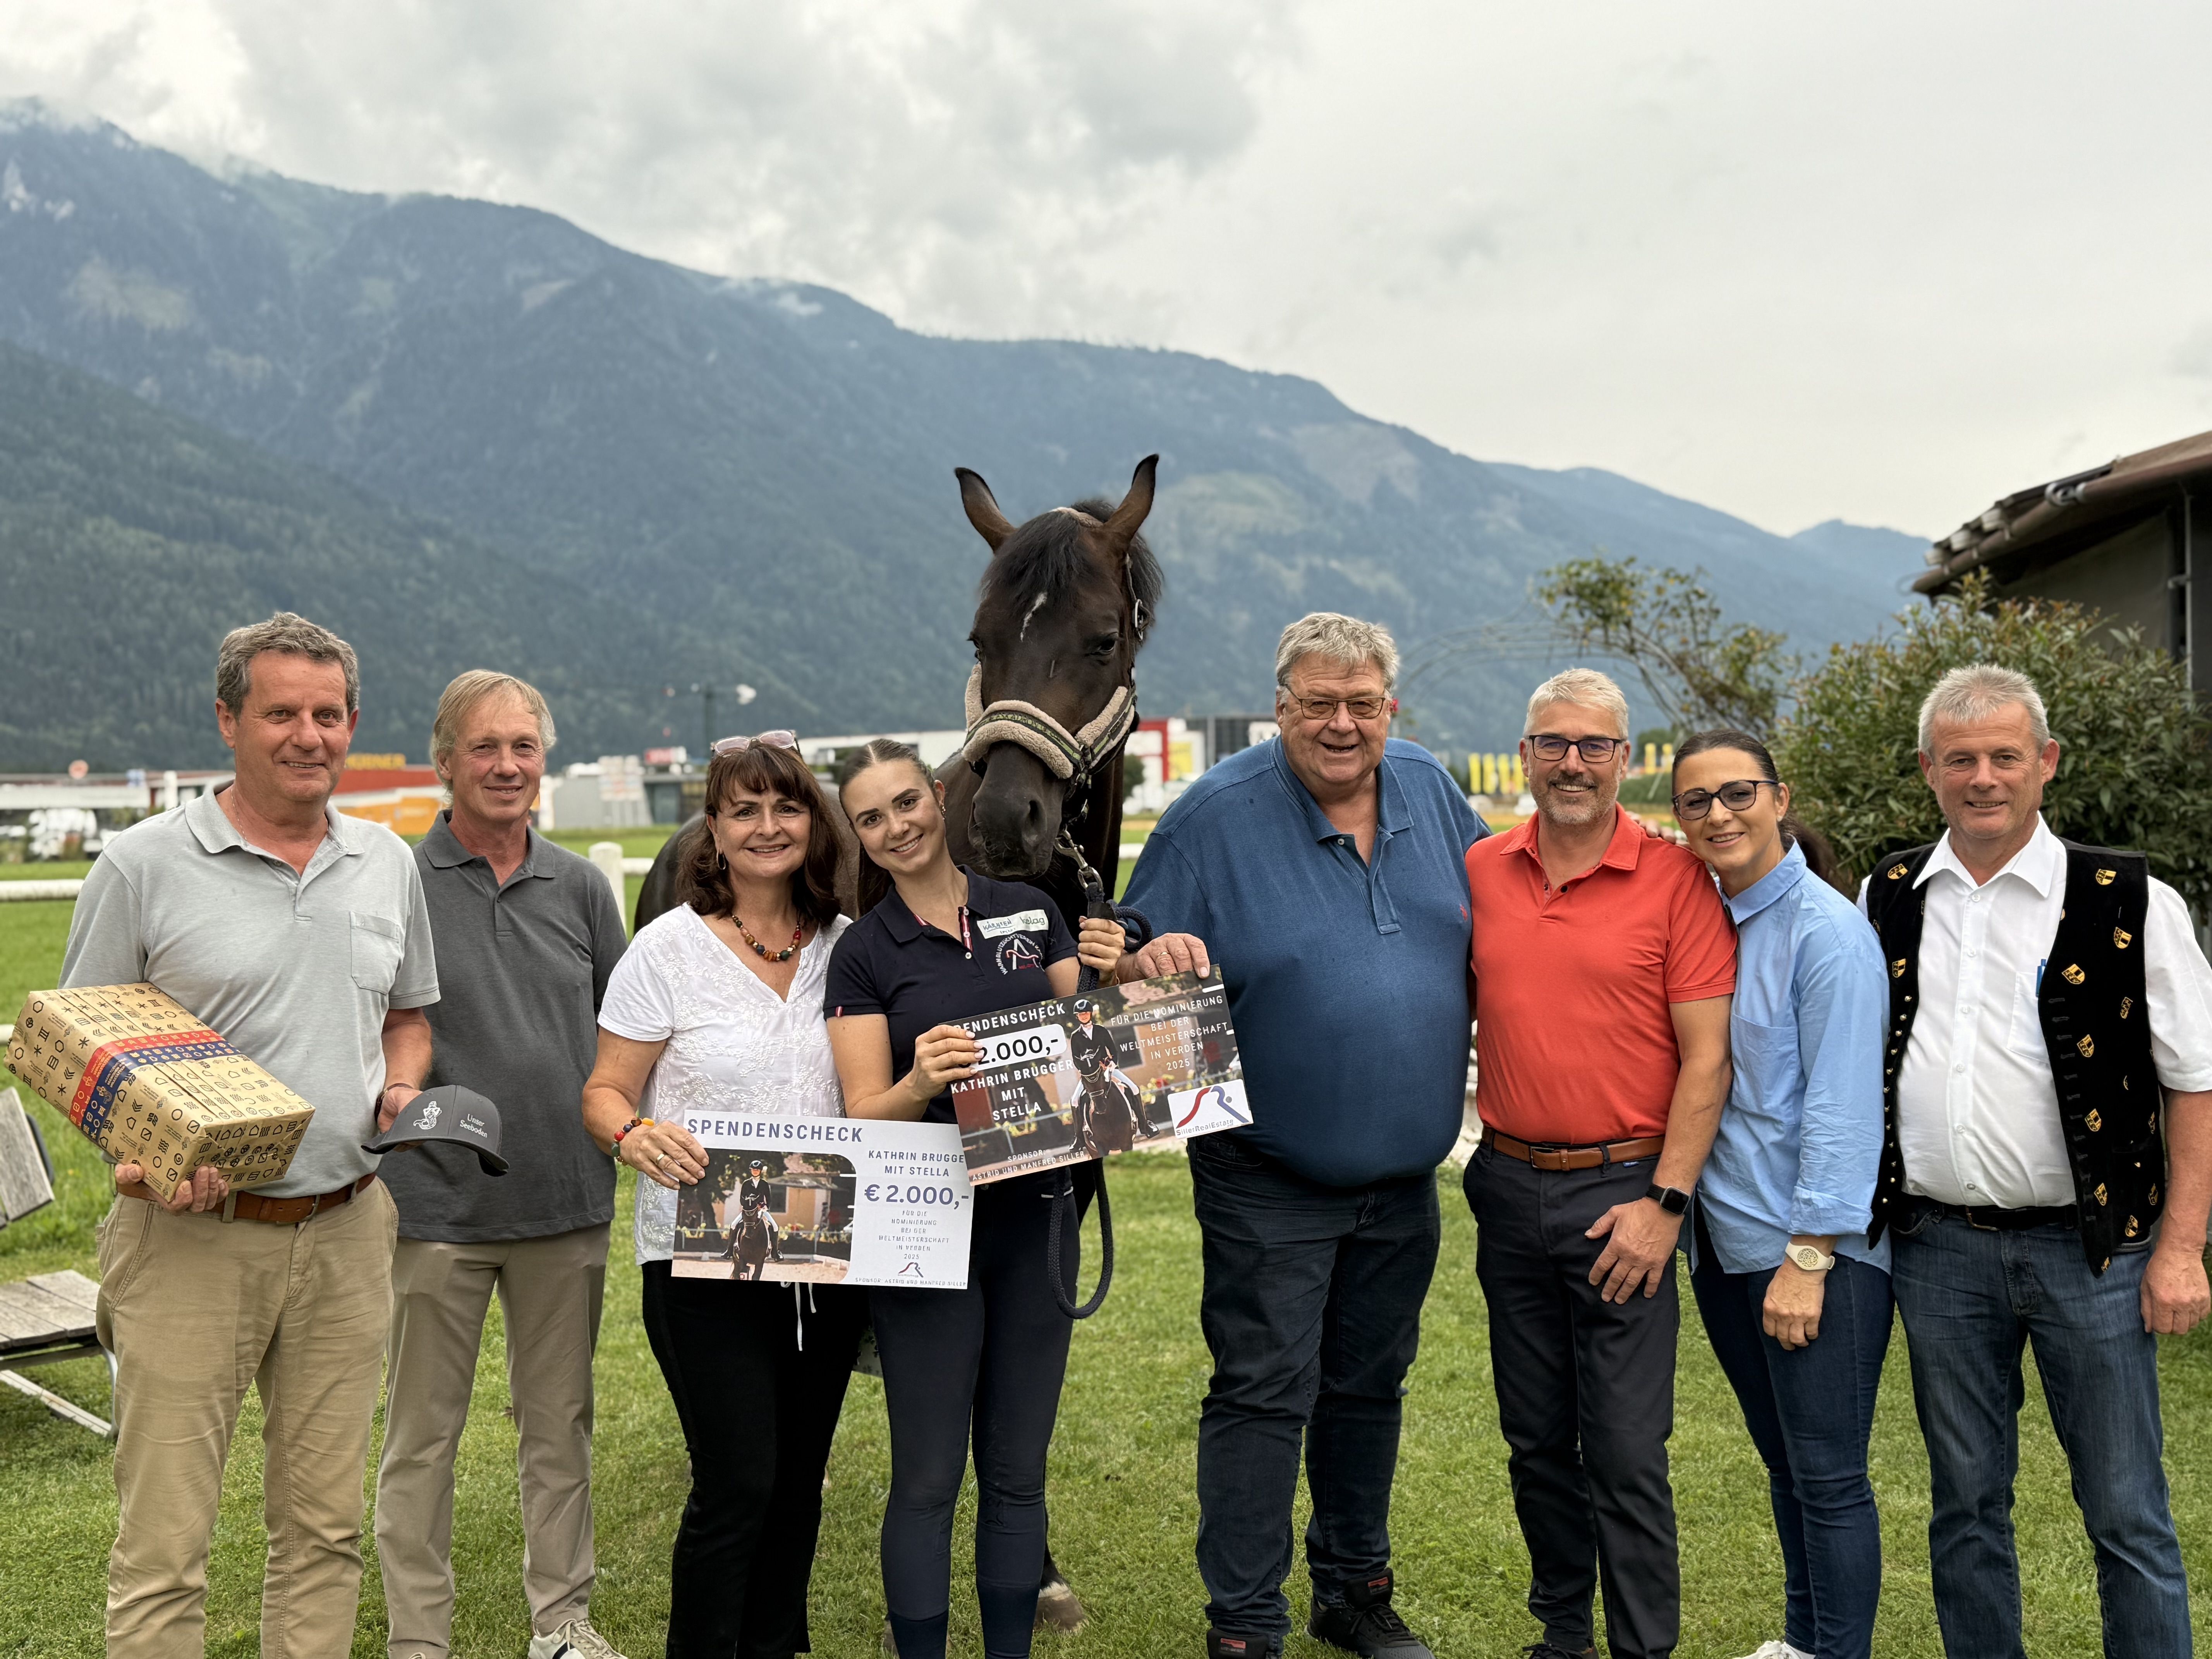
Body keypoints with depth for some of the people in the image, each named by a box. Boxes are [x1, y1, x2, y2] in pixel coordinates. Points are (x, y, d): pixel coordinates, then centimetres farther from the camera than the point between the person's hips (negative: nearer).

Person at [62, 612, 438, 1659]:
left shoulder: (388, 864, 9)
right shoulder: (144, 865, -4)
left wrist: (402, 1092, 1)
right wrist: (141, 1155, -18)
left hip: (346, 1230, 4)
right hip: (192, 1236, -4)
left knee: (324, 1526, 13)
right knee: (163, 1542, 0)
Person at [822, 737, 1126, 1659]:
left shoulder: (1031, 912, 5)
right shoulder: (862, 953, -3)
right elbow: (864, 1114, -8)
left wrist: (1111, 979, -10)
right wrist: (919, 1081, -28)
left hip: (1036, 1218, 3)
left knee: (1017, 1471, 13)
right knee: (928, 1480, 4)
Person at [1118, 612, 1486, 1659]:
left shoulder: (1429, 790, 2)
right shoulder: (1217, 815, -12)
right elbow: (1134, 965, -10)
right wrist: (1154, 959, -33)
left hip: (1404, 1175, 5)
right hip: (1269, 1185, -5)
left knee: (1369, 1385, 18)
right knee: (1263, 1395, -2)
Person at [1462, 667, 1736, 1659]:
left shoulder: (1674, 879, -7)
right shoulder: (1482, 872, 5)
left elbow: (1707, 1058, -8)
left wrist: (1665, 1202, -13)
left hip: (1622, 1192, -4)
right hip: (1508, 1187, 4)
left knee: (1626, 1453, -1)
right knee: (1536, 1438, 16)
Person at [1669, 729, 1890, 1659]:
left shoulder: (1826, 930, -13)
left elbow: (1842, 1108, -16)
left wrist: (1808, 1256, -19)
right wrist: (1684, 1211, 10)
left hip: (1819, 1248, -7)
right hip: (1727, 1237, 7)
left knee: (1829, 1476, 0)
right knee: (1784, 1460, 18)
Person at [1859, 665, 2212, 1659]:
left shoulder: (2132, 903, -4)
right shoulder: (1888, 899, 7)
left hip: (2090, 1248, -3)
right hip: (1937, 1244, 3)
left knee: (2126, 1512, 4)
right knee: (1965, 1502, 14)